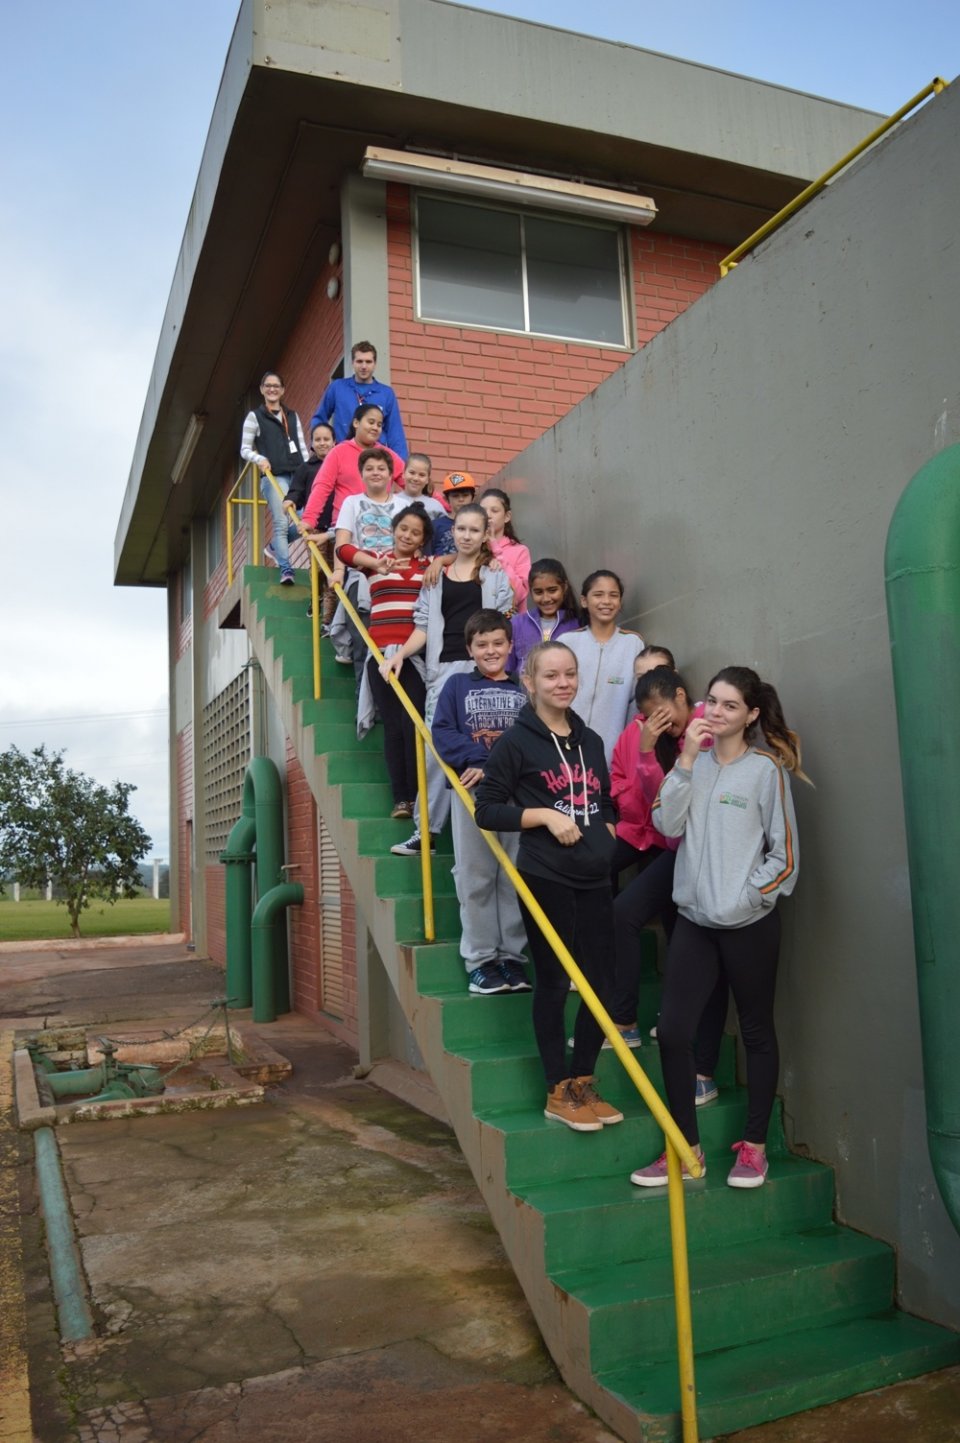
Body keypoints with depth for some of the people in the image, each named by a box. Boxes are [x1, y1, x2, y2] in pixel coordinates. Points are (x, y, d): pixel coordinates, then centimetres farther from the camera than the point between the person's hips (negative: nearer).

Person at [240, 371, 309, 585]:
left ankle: (274, 547, 18)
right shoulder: (255, 416, 7)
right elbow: (244, 449, 5)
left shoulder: (293, 416, 19)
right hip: (273, 477, -4)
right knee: (281, 523, -14)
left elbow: (303, 447, 18)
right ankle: (286, 569, -14)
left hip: (298, 475, 4)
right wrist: (259, 459, -15)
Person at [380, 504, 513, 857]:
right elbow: (425, 625, 13)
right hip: (445, 667, 2)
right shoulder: (436, 575, 16)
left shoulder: (495, 573, 9)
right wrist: (400, 654, -1)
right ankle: (426, 831, 3)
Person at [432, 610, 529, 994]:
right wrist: (480, 757, -15)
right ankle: (480, 959, 11)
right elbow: (442, 732, -2)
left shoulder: (523, 690, 9)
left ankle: (513, 957, 14)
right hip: (470, 790, -1)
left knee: (515, 879, 5)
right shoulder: (457, 684, 9)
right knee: (475, 878, 3)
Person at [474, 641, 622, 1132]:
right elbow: (486, 809, -6)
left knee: (601, 982, 7)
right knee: (553, 982, 3)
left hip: (595, 880, 6)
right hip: (545, 880, -5)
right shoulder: (517, 742, -5)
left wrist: (606, 834, 3)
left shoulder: (591, 741, 13)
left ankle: (583, 1082, 24)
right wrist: (546, 816, -15)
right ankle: (558, 1093, 16)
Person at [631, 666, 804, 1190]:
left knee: (756, 1032, 11)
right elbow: (666, 823, -6)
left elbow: (784, 854, -5)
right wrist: (686, 760, -10)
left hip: (749, 924, -4)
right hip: (694, 920, 4)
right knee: (672, 1032, 1)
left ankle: (754, 1146, 27)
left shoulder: (766, 769, -6)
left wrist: (745, 897, -10)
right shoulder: (696, 763, 7)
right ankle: (685, 1148, 17)